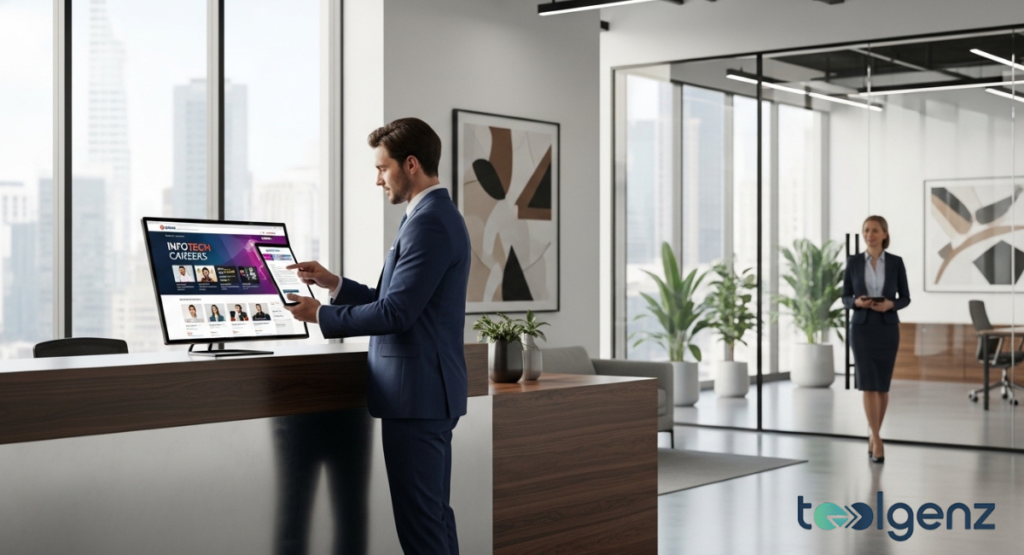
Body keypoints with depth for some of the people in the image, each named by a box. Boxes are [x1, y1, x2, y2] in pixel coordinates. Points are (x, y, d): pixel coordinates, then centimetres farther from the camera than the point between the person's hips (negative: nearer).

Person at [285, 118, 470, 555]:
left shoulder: (429, 223, -17)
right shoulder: (435, 216, 16)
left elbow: (396, 313, -21)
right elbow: (397, 300, 18)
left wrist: (321, 315, -10)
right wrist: (332, 283, 11)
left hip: (416, 392, -11)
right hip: (428, 390, 11)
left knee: (419, 519, -5)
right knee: (435, 513, 15)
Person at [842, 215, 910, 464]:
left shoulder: (896, 262, 2)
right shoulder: (853, 262, 3)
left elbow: (905, 298, 4)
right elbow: (845, 298, 5)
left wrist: (890, 304, -16)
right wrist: (857, 301, -17)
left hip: (887, 328, 1)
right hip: (861, 327, 0)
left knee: (882, 385, 7)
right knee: (868, 384, -9)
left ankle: (874, 435, 24)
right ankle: (877, 439, -7)